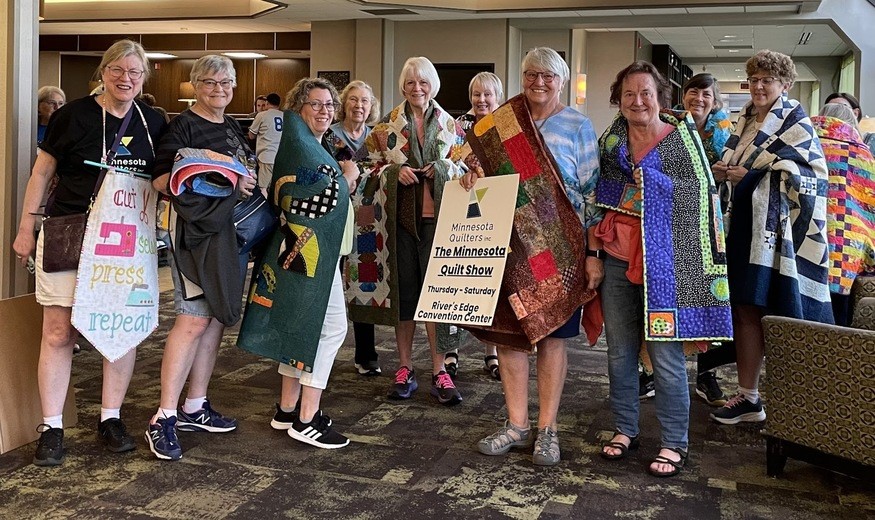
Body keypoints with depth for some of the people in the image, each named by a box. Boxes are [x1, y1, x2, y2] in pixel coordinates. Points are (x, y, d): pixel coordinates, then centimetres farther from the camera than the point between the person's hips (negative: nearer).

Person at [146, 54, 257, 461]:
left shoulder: (233, 128, 18)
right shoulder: (183, 126, -6)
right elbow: (161, 181, -17)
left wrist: (251, 184, 5)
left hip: (233, 229, 8)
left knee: (218, 317, 9)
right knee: (193, 318, -13)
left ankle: (195, 408, 20)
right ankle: (164, 419, -7)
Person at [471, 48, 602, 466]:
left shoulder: (578, 127, 1)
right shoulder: (503, 121, 9)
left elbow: (592, 192, -2)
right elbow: (487, 175, 20)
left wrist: (594, 253, -8)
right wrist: (473, 176, -5)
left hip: (559, 249, -3)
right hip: (509, 244, 3)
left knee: (552, 333, 3)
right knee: (509, 330, 5)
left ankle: (547, 429, 14)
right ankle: (516, 425, 18)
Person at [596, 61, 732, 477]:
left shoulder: (681, 139, -2)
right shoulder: (611, 141, 10)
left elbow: (703, 192, -6)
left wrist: (656, 183, -16)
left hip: (663, 259, -4)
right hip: (617, 257, 5)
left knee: (666, 356, -2)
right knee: (619, 352, 11)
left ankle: (675, 443, 13)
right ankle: (625, 429, 27)